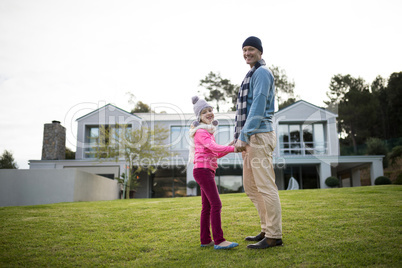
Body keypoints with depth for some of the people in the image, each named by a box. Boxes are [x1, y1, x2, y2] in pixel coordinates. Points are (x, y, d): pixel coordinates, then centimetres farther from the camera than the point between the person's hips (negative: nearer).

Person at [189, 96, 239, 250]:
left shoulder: (208, 131, 21)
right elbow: (214, 148, -24)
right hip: (203, 170, -10)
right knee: (216, 204, -14)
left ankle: (205, 240, 15)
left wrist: (230, 147, 7)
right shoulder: (201, 132, -9)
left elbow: (215, 154, 20)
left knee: (207, 206, 10)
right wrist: (233, 148, -25)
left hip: (208, 171, 10)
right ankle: (218, 240, -14)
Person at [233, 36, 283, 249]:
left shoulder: (262, 73, -6)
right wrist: (238, 137, 21)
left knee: (266, 186, -7)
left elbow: (258, 108, -17)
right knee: (250, 186, 13)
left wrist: (243, 136, -21)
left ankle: (274, 236, 0)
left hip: (259, 136, -10)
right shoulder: (251, 75, 24)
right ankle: (267, 230, 22)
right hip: (249, 138, 10)